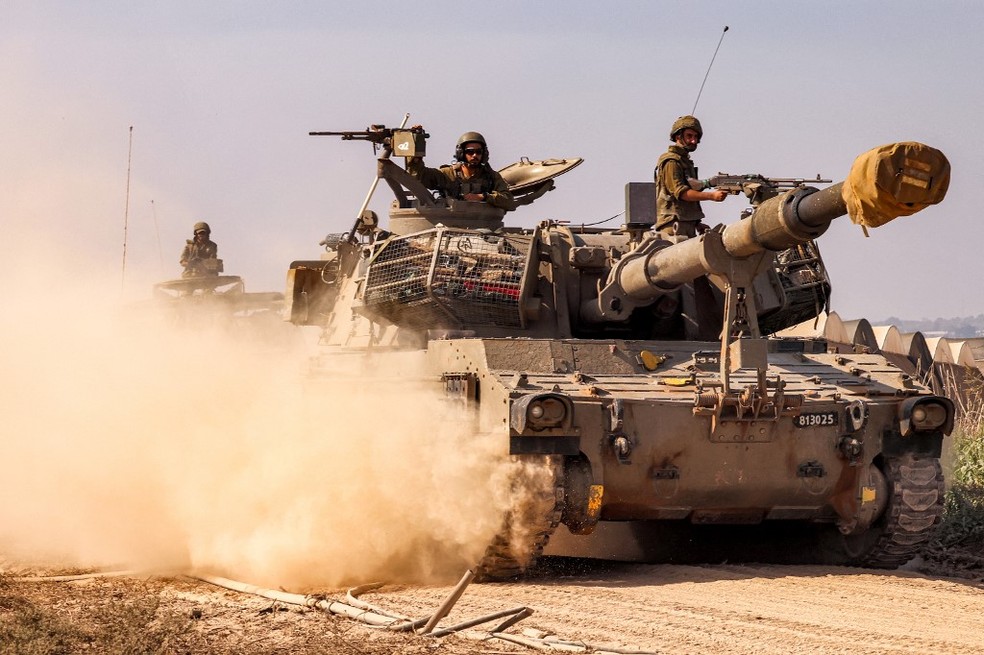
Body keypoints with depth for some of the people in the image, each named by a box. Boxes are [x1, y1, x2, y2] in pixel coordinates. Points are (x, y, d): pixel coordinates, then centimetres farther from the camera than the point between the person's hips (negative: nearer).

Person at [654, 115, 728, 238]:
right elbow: (681, 192, -20)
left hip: (688, 226, 9)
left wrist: (697, 223, 17)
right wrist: (711, 196, -27)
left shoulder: (685, 160, 23)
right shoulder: (671, 162, -8)